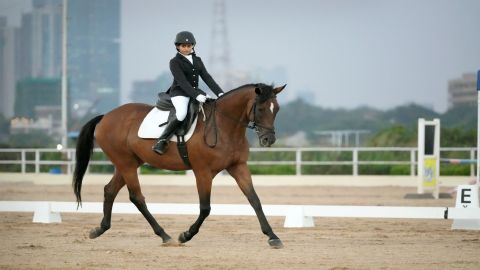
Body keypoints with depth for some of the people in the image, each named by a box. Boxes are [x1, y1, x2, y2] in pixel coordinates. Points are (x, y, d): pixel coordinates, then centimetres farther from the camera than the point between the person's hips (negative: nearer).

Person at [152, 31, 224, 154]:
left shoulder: (197, 60, 15)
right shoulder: (175, 62, -4)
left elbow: (207, 78, 7)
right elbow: (182, 82, -16)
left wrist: (219, 93, -8)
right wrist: (196, 95, -29)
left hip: (196, 93, 7)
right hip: (179, 93, -7)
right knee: (181, 114, -36)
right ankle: (162, 141, -31)